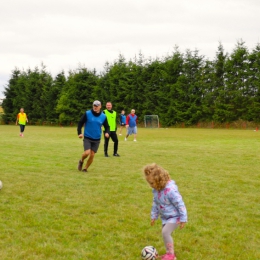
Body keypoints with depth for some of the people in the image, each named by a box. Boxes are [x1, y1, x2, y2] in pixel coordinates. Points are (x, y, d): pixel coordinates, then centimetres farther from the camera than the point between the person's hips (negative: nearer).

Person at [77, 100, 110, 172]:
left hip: (96, 139, 2)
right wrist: (79, 133, -13)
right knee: (87, 152, -17)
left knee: (92, 155, 1)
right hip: (87, 138, -2)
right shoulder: (87, 114, -7)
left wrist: (107, 132, -11)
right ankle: (81, 161, 16)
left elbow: (107, 126, 11)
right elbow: (80, 123, -1)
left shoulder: (103, 116, 0)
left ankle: (85, 168, 22)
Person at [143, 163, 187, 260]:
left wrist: (183, 219, -22)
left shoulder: (170, 190, -32)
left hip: (174, 216, -8)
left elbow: (180, 204, -26)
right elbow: (155, 203, 10)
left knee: (165, 232, -19)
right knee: (165, 233, 12)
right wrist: (154, 216, 14)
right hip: (165, 217, 8)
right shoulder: (156, 189, -6)